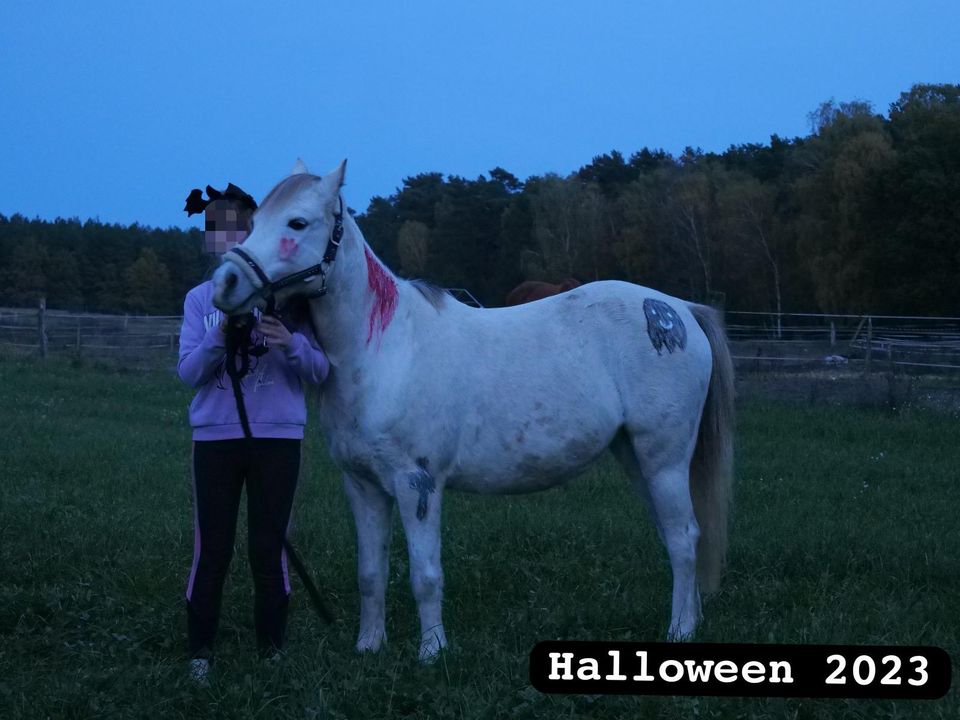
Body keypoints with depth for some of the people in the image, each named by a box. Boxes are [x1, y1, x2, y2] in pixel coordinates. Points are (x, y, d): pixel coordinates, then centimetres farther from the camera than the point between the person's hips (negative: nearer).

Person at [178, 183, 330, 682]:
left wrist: (291, 345, -25)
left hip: (277, 435, -1)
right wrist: (220, 337, -22)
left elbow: (319, 371, -3)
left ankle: (272, 644, 18)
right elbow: (188, 373, -4)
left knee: (268, 546, 5)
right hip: (215, 435, 1)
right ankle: (200, 646, 14)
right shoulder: (200, 299, 1)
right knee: (211, 547, 2)